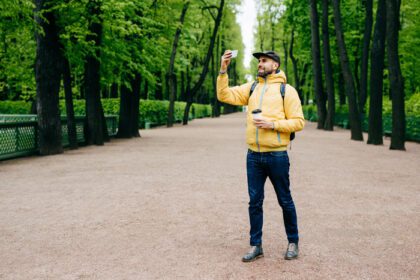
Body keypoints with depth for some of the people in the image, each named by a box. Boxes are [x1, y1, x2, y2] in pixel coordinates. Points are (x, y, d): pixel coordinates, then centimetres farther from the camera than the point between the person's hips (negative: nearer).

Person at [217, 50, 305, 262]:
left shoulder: (287, 90, -3)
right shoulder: (251, 88, 11)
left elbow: (298, 122, -7)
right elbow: (225, 95, 3)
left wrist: (272, 124, -18)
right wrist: (223, 70, -6)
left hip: (277, 156, -4)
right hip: (253, 156, 4)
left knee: (285, 201, 9)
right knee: (254, 202, 8)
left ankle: (293, 242, 25)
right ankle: (256, 246, 18)